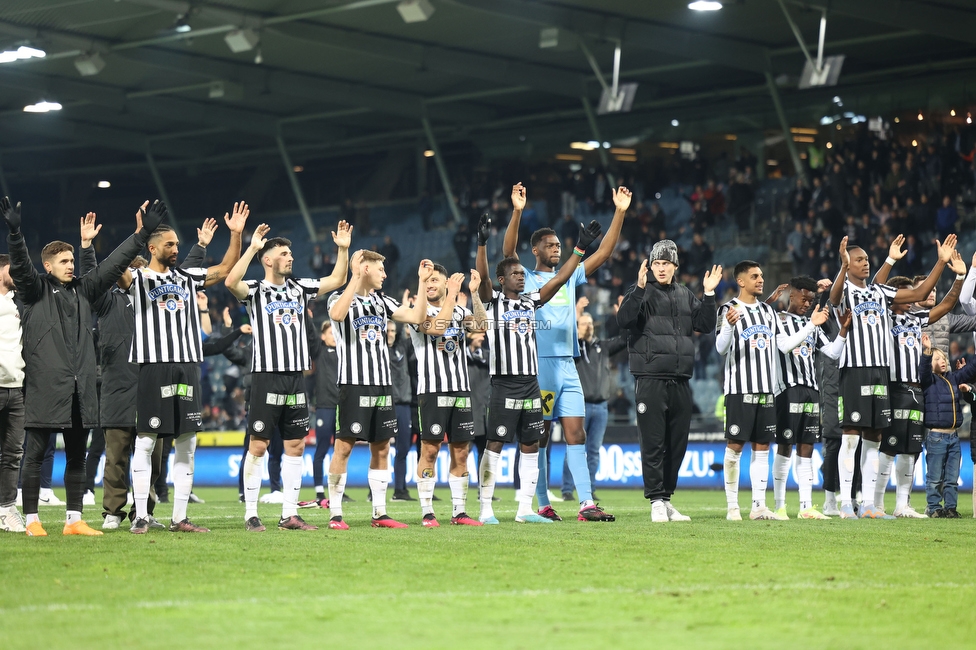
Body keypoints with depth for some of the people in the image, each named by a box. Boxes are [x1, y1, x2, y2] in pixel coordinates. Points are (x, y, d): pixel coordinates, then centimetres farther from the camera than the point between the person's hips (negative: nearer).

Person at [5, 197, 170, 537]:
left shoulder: (83, 290, 16)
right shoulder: (35, 290, 2)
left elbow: (113, 264, 17)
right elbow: (19, 265, -14)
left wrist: (143, 233, 14)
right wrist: (14, 232, -30)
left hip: (80, 388, 5)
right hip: (45, 386, -5)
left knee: (77, 456, 8)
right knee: (35, 454, 0)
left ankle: (74, 520, 13)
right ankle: (32, 520, 5)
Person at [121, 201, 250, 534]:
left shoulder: (187, 278, 17)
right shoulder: (137, 278, 2)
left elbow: (225, 269, 20)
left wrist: (236, 234, 9)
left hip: (187, 367, 5)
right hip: (154, 367, -5)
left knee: (187, 444, 5)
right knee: (145, 442, -3)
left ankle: (179, 518, 10)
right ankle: (140, 517, 1)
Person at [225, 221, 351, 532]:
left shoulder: (299, 288, 14)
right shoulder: (255, 290, -3)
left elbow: (337, 280, 17)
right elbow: (231, 282, -24)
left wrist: (343, 248, 6)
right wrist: (252, 247, -25)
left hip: (296, 378, 6)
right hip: (266, 377, -6)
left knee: (296, 445, 6)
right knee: (258, 446, -4)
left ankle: (289, 515, 11)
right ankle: (251, 515, 1)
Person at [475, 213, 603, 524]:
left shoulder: (531, 302, 15)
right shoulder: (493, 301, -1)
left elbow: (559, 279, 13)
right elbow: (481, 278, -18)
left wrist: (580, 248, 9)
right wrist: (482, 244, -30)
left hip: (531, 385, 6)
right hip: (504, 387, -6)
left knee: (531, 446, 7)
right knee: (494, 445, -5)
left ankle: (525, 509, 13)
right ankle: (486, 510, -2)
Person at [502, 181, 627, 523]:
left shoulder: (570, 277, 15)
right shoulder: (525, 279, 2)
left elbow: (604, 253, 13)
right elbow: (508, 252, -15)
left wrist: (620, 212, 5)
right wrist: (517, 212, -26)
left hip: (567, 366, 5)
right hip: (537, 366, -5)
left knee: (576, 434, -1)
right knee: (539, 438, 0)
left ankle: (586, 504, -4)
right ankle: (543, 505, 4)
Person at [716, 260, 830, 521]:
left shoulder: (768, 311, 16)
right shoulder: (729, 310, -5)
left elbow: (785, 345, 14)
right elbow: (721, 349, -14)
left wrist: (811, 325, 8)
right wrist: (728, 326, -34)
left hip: (766, 389, 6)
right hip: (740, 389, -6)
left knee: (762, 447, 5)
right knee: (735, 445, -4)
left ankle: (759, 506, 8)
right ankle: (732, 507, 1)